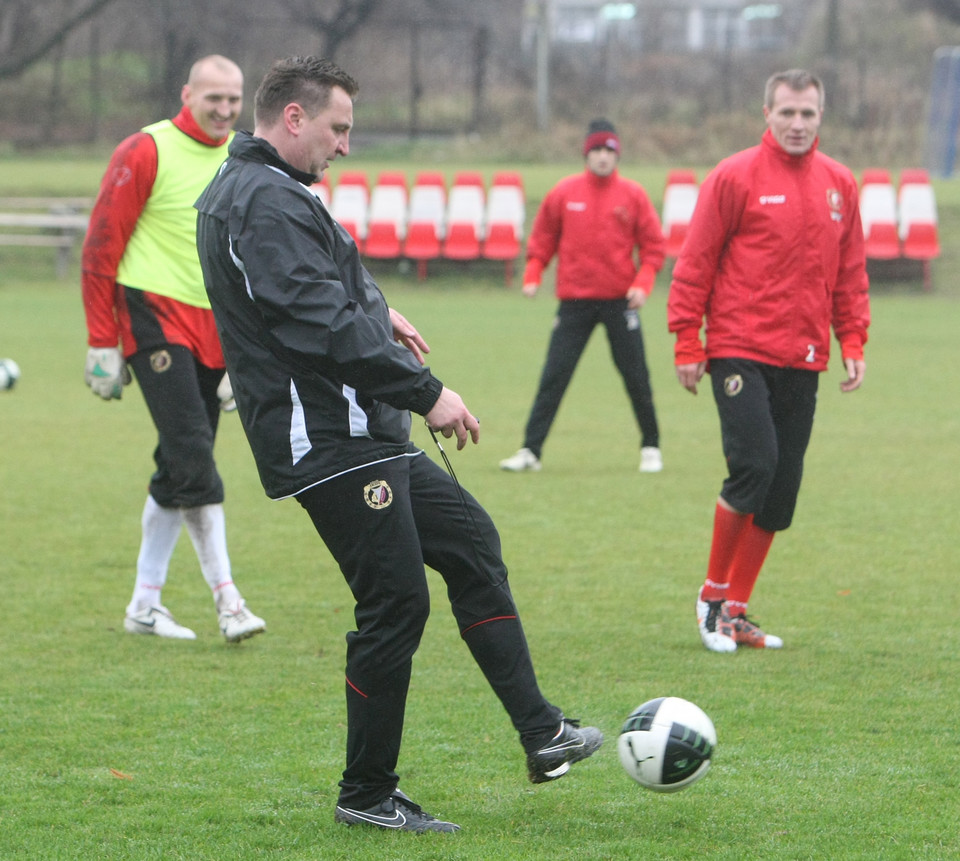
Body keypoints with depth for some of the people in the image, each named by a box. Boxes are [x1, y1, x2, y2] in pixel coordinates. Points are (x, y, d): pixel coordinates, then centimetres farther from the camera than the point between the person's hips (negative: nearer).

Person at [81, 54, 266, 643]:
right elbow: (102, 246, -5)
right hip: (155, 313, -6)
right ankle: (227, 599, -15)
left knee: (179, 470, 7)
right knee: (193, 454, -15)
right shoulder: (146, 153, -7)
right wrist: (103, 342, -8)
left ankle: (145, 604, 15)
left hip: (214, 327, 6)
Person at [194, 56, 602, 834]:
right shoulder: (268, 204, -19)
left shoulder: (246, 191, 16)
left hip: (368, 440, 12)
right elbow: (326, 325, -25)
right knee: (396, 603, -7)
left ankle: (542, 734, 17)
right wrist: (426, 393, -20)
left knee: (473, 545, 15)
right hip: (334, 444, -12)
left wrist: (374, 308, 30)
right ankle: (368, 794, 4)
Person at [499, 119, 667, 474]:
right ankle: (530, 450, -1)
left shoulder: (633, 195, 0)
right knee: (554, 376, -3)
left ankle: (651, 447, 18)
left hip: (619, 299, 0)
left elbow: (653, 245, 3)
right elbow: (542, 238, 10)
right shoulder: (564, 192, 2)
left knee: (635, 376, 3)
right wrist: (532, 275, -2)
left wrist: (643, 283, -10)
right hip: (574, 299, 0)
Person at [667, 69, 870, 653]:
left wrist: (853, 344, 8)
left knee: (782, 492, 5)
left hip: (803, 362, 5)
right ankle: (715, 592, 1)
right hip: (740, 351, -5)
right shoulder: (735, 177, -4)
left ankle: (736, 610, 16)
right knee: (754, 464, -18)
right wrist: (687, 343, -6)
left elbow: (851, 272, 16)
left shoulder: (839, 184, 10)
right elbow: (695, 264, -3)